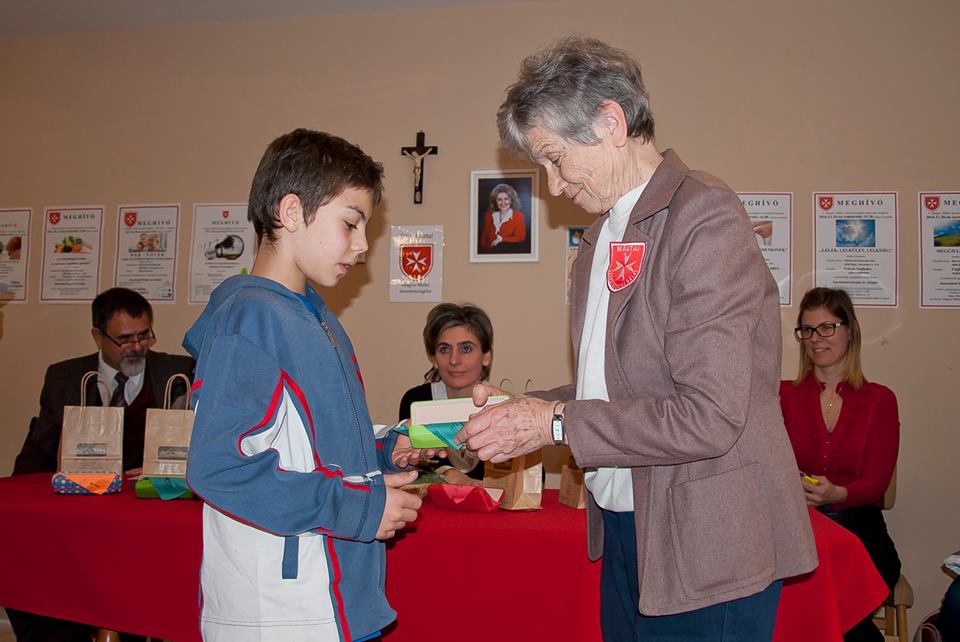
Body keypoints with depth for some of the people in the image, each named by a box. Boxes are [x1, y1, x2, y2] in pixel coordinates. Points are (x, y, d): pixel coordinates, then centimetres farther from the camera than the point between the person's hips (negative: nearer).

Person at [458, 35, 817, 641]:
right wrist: (522, 410, 2)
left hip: (704, 547, -8)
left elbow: (708, 416, -22)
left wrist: (556, 423, -16)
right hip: (624, 529, 8)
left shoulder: (704, 216, -16)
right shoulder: (601, 237, 12)